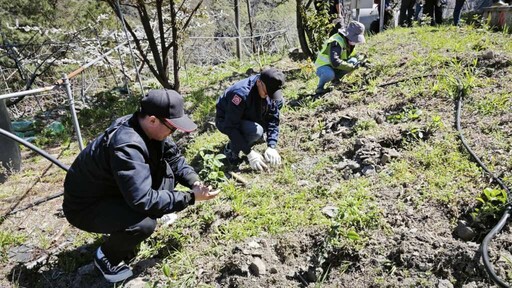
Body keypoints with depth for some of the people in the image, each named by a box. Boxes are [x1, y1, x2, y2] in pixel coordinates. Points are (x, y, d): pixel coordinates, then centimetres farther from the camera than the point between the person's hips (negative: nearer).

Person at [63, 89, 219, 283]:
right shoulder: (127, 145, -36)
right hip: (85, 206, -8)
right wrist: (190, 198, -30)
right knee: (144, 223, -31)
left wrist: (193, 180, -16)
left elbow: (173, 157, 2)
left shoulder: (148, 128, -10)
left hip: (115, 191, 9)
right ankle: (107, 256, 4)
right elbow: (143, 200, -38)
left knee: (165, 170, -2)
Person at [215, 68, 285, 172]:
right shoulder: (241, 93, -36)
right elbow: (231, 127, -34)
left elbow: (273, 120, -10)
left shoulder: (271, 91, -15)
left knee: (279, 101, -6)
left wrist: (271, 147, -22)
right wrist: (249, 153, -35)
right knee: (256, 131, -37)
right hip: (225, 121, -7)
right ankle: (231, 149, -6)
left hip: (248, 117, 7)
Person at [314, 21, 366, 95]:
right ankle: (319, 88, -12)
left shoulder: (349, 42, 1)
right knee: (330, 74, -42)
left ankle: (336, 79, 2)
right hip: (323, 67, -8)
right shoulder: (336, 42, -27)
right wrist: (352, 66, -33)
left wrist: (360, 61, -8)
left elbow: (353, 55, 13)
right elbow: (335, 62, -38)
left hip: (334, 68, 8)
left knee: (354, 61, -12)